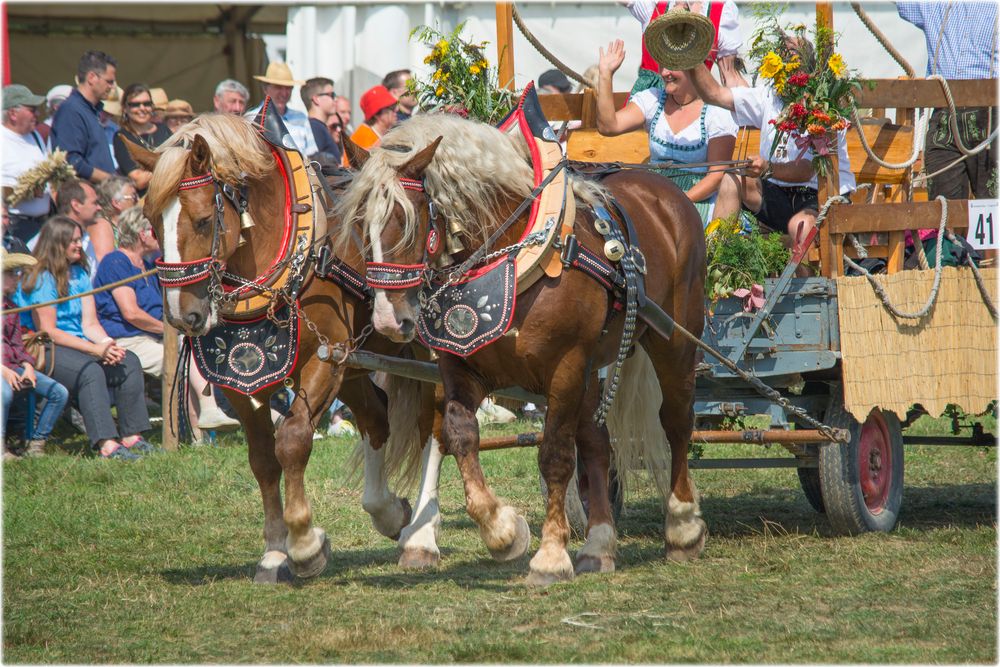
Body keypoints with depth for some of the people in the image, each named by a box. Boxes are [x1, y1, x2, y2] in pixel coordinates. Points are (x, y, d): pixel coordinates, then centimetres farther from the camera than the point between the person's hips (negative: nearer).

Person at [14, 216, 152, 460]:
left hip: (78, 345, 9)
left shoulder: (79, 274, 14)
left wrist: (108, 344, -12)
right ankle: (107, 445, -44)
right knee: (90, 370, -35)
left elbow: (90, 324, 10)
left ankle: (131, 437, -11)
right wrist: (95, 349, -21)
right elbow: (47, 331, -17)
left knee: (129, 361, -9)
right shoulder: (41, 279, -12)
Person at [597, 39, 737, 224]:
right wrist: (605, 74, -8)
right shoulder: (652, 100, 10)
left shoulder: (718, 112, -2)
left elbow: (718, 174, -6)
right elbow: (609, 126, -4)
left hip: (698, 200, -4)